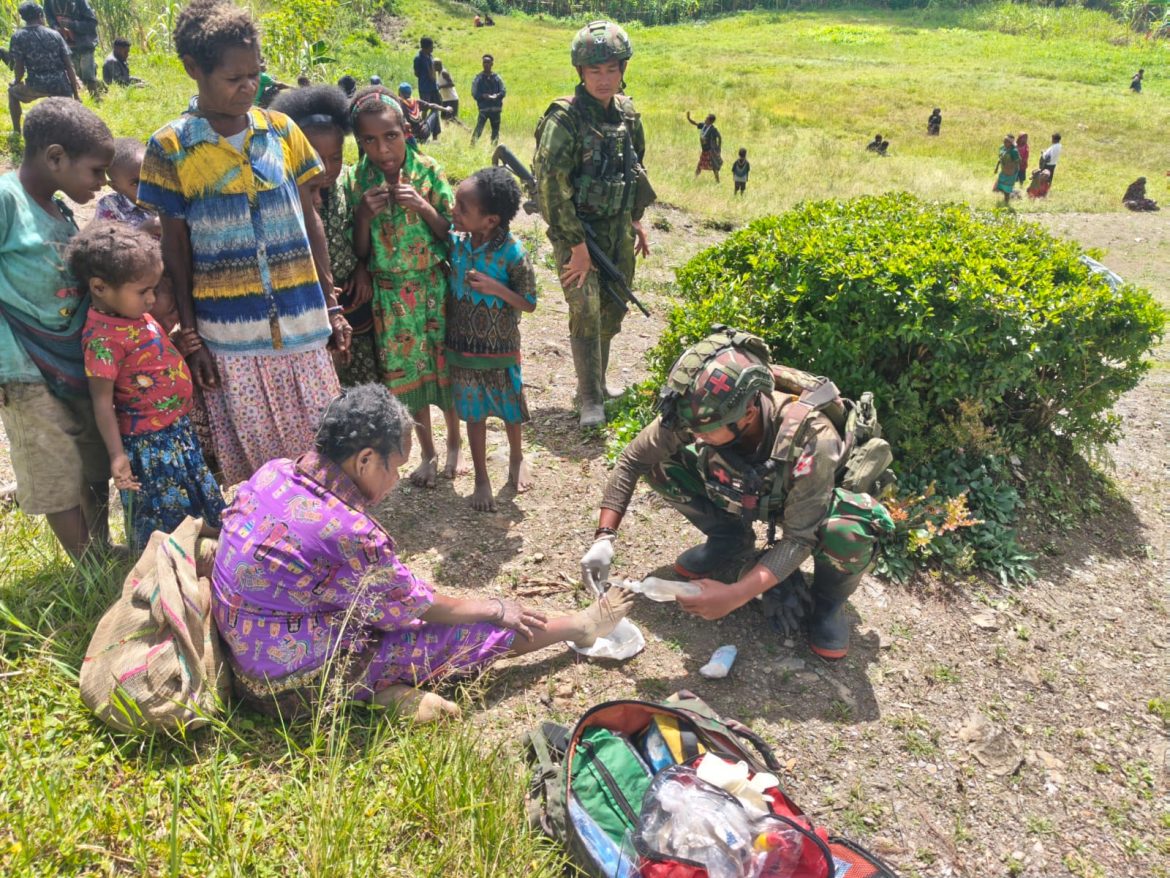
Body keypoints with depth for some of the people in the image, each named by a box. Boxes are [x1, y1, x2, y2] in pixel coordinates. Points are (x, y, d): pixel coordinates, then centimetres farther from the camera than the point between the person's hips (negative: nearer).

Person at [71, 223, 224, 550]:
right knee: (161, 516, 6)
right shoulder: (103, 336, -22)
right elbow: (102, 400, -21)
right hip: (149, 444, -9)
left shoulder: (135, 313, 3)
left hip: (179, 428, 9)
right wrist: (117, 454, -24)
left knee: (204, 501, 21)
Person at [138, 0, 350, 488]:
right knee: (253, 454, 7)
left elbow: (310, 221, 9)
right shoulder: (171, 147, -2)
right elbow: (175, 249, 1)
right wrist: (190, 339, -1)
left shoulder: (282, 131, 4)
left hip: (302, 319, 2)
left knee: (320, 446, 8)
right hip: (230, 331, -2)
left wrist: (333, 306, 7)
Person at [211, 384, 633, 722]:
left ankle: (390, 687, -2)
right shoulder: (349, 534, -30)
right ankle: (578, 626, 14)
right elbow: (421, 608, -14)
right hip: (291, 685, -8)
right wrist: (496, 609, 3)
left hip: (242, 656, 8)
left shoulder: (271, 472, -8)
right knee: (457, 633, -1)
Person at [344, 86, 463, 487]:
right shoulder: (355, 180, -5)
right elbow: (359, 255, -3)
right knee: (406, 374, 11)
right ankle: (428, 454, 30)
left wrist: (423, 207, -21)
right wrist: (363, 216, -20)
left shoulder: (428, 171, -8)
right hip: (390, 298, 1)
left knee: (445, 367, 9)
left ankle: (454, 443, 34)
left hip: (435, 290, -1)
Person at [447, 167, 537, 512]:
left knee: (508, 407, 17)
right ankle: (481, 477, 29)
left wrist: (497, 288, -25)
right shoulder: (455, 241, -8)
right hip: (462, 346, 3)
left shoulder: (512, 253, -21)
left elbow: (529, 304, -13)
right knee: (473, 412, 13)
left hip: (500, 348, -3)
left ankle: (516, 458, 46)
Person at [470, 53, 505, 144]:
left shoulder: (497, 77, 9)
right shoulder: (478, 78, 3)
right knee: (478, 130, -17)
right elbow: (474, 94, -4)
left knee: (495, 131, 10)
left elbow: (503, 92, 4)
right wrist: (485, 96, -18)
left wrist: (496, 96, -16)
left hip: (496, 108, 3)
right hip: (483, 108, -3)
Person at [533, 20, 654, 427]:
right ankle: (590, 399, 2)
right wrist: (577, 245, -19)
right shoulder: (564, 118, -16)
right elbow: (552, 186, -19)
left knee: (613, 309, 12)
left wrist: (637, 219, 16)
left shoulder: (627, 113, 4)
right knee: (586, 312, -10)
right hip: (576, 228, -6)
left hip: (618, 227, 7)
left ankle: (597, 381, 29)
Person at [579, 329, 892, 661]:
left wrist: (734, 596, -44)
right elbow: (631, 461, -19)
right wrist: (604, 537, -28)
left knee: (849, 535, -38)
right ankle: (731, 538, 7)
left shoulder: (810, 438, -41)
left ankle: (828, 597, -2)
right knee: (661, 465, -19)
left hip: (808, 503, -4)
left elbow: (800, 538, -34)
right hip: (740, 495, 4)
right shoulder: (700, 413, -31)